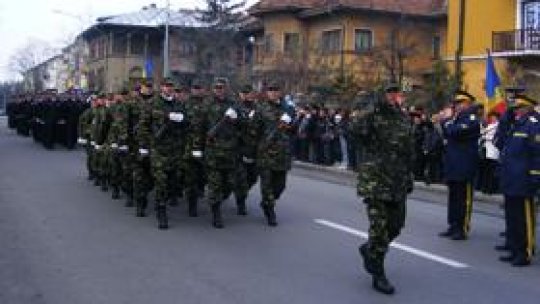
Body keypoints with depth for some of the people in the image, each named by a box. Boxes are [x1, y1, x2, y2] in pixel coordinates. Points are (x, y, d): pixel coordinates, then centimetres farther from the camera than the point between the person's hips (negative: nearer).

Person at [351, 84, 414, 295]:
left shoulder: (405, 119, 12)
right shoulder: (373, 115, -8)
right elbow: (357, 130, -30)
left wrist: (409, 177, 19)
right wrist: (366, 107, -27)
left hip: (398, 183, 7)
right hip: (375, 181, -6)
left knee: (396, 225, 12)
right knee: (379, 227, -3)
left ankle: (368, 250, 39)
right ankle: (378, 275, 10)